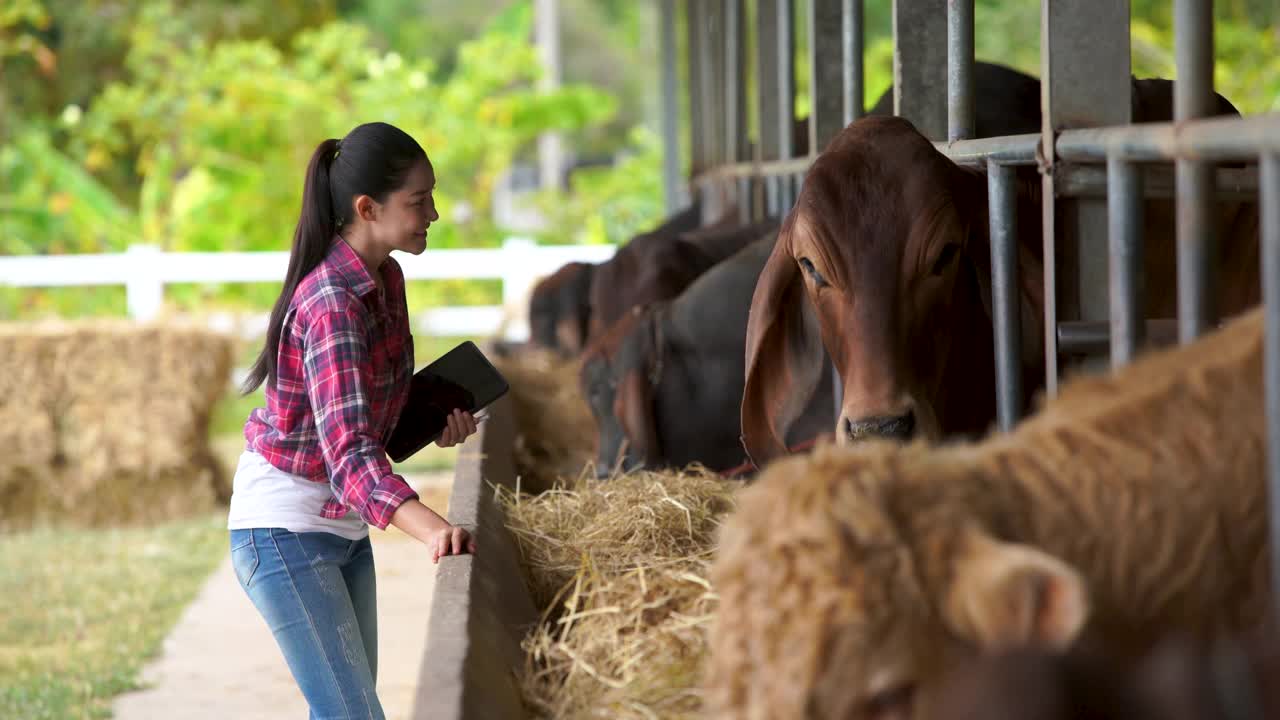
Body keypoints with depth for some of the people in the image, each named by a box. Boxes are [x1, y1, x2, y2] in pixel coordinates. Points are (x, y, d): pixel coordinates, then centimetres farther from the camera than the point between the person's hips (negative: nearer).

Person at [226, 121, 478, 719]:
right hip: (286, 529, -9)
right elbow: (349, 451, -38)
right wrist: (431, 528, -53)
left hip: (343, 524, 9)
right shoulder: (332, 304, -27)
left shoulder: (385, 278, 2)